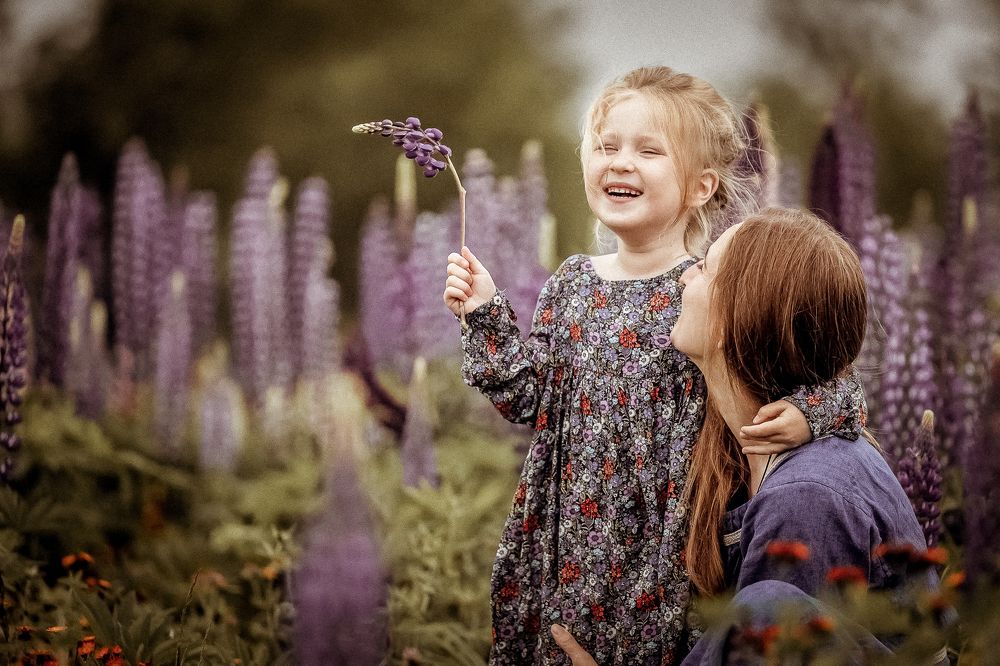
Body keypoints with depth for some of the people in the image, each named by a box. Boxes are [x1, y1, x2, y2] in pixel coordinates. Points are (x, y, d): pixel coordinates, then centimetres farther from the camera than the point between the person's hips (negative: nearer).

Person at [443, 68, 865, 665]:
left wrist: (807, 415, -28)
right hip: (569, 539, 5)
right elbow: (530, 396, 10)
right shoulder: (573, 284, 6)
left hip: (664, 548, -4)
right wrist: (485, 314, 6)